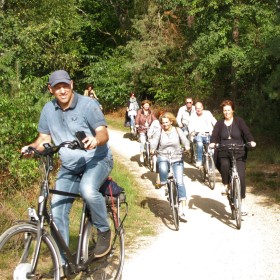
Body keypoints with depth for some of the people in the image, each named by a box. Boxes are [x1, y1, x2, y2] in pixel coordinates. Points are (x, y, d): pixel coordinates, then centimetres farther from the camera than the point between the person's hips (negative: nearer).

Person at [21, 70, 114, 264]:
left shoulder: (87, 105, -12)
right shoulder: (48, 110, 2)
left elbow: (103, 133, -19)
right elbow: (44, 138, 6)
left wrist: (96, 140, -43)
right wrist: (32, 147, -16)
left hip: (97, 159, -5)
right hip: (69, 166, 5)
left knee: (88, 189, -36)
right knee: (57, 211, -4)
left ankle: (104, 231, -9)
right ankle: (62, 261, 10)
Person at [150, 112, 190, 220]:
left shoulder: (177, 130, 4)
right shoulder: (159, 132, 2)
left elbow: (184, 140, -7)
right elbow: (154, 142, -7)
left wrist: (187, 147, -28)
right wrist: (152, 149, -29)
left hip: (177, 159, 1)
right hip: (163, 157, -1)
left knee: (180, 181, -10)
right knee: (163, 169, -38)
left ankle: (183, 205, -5)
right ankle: (163, 183, -6)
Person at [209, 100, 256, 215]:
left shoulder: (239, 121, 4)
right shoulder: (219, 123, 9)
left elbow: (246, 132, -9)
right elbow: (214, 135, -4)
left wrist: (251, 141, -28)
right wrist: (212, 143, -26)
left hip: (239, 154, -1)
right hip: (224, 154, 1)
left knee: (240, 177, -10)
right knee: (224, 165, -33)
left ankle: (243, 202, 6)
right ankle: (226, 185, -5)